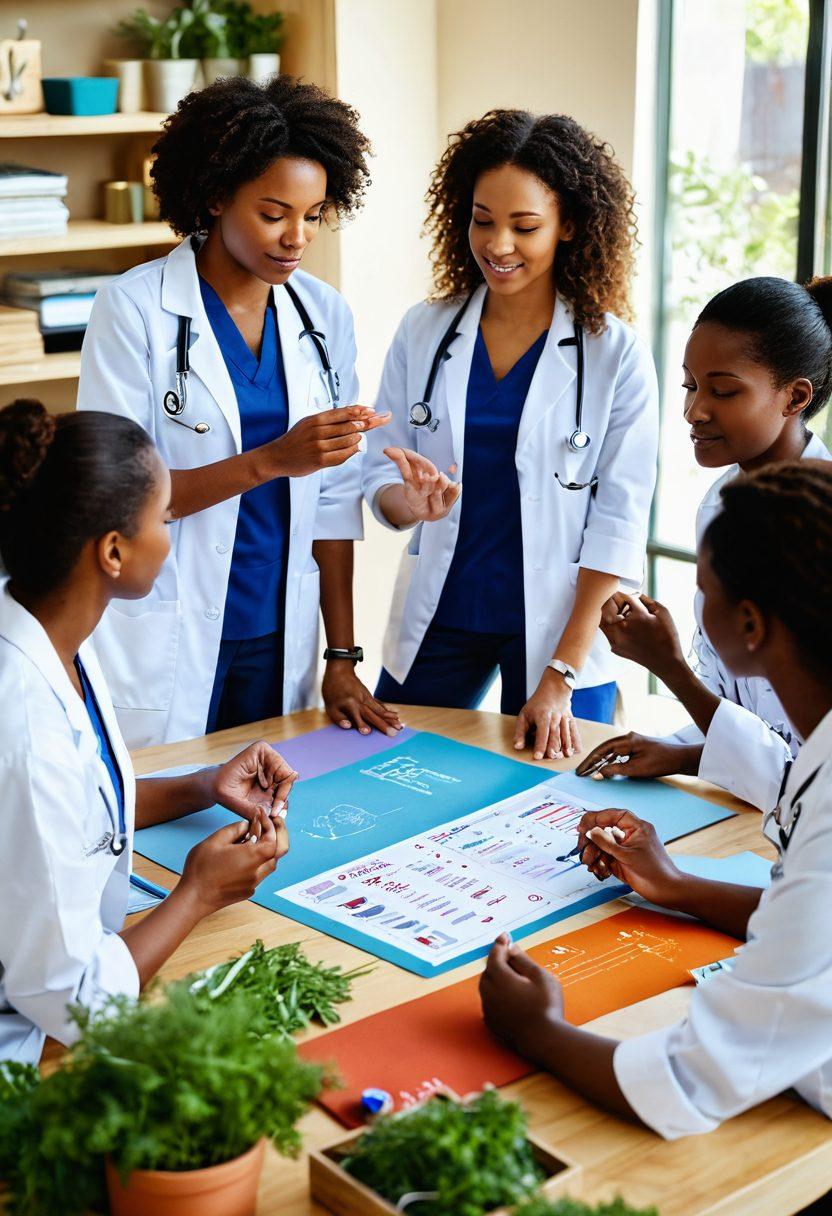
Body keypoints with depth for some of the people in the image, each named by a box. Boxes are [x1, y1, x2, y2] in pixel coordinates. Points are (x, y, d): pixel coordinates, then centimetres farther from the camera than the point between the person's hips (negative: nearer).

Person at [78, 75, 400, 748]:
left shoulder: (325, 315, 3)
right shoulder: (134, 308, -10)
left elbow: (334, 497, 5)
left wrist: (342, 658, 3)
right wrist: (272, 459, -24)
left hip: (281, 641, 4)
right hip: (165, 652, -4)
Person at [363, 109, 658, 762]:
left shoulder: (616, 354, -8)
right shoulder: (422, 333, 2)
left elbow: (618, 525, -9)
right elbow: (379, 477, 5)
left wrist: (560, 676, -14)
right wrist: (410, 502, -20)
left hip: (558, 628, -2)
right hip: (438, 619, 3)